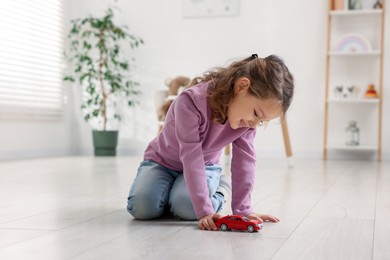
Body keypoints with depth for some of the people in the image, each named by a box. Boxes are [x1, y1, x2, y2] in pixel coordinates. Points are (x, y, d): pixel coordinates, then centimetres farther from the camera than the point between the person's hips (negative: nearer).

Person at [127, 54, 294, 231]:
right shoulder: (191, 102, -37)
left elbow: (244, 160, -18)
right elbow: (191, 157, -39)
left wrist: (243, 209, -22)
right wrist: (204, 210, -42)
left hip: (205, 166, 2)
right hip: (162, 161, -1)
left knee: (186, 206, -30)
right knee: (142, 206, -27)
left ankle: (219, 189, 3)